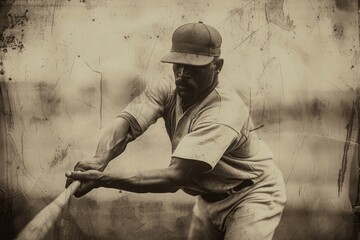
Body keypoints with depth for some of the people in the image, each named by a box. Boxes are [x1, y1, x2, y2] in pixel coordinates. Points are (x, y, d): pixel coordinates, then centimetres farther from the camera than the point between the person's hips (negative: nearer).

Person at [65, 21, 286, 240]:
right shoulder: (167, 93, -13)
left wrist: (102, 179, -47)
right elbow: (126, 123, -26)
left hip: (252, 195, -6)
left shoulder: (224, 114, -34)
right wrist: (99, 161, -48)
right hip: (210, 197, 6)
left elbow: (176, 177, -41)